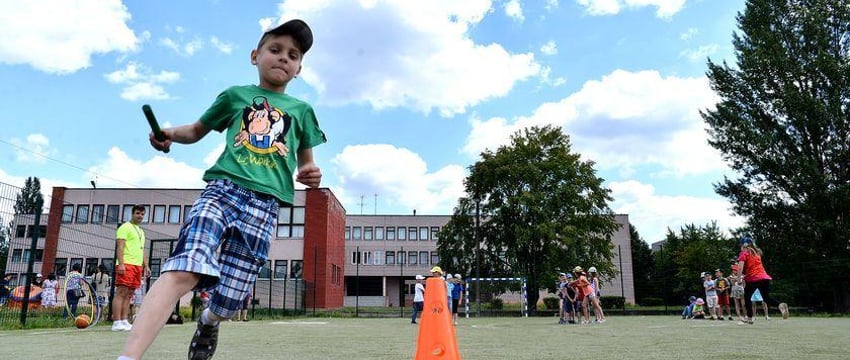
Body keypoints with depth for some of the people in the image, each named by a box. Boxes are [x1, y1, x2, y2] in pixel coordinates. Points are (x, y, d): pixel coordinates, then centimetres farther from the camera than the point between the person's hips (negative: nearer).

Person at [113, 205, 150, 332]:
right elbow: (120, 247, -11)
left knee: (129, 294, 7)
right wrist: (121, 264, -21)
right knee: (121, 293, -10)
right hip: (126, 264, -8)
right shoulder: (125, 227, -1)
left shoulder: (141, 231, 24)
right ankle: (117, 323, -13)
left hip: (138, 266, 8)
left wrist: (146, 266, 19)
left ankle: (125, 321, 7)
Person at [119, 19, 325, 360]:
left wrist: (312, 175, 2)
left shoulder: (301, 110, 19)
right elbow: (197, 130, 27)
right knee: (183, 270, -26)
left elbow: (306, 161, 26)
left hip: (265, 203, 1)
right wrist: (171, 134, 5)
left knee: (230, 298, 1)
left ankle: (208, 321, 37)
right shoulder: (235, 95, 18)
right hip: (222, 188, -1)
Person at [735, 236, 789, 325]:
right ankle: (780, 305, -17)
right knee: (767, 298, 12)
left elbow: (740, 267, -14)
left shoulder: (743, 253, -1)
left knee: (747, 297, 9)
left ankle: (749, 318, 8)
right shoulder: (756, 252, 20)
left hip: (753, 278, -6)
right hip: (764, 277, 6)